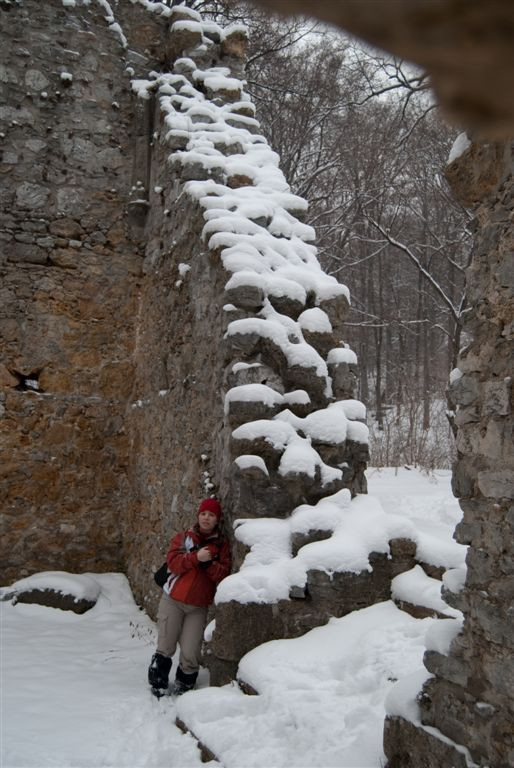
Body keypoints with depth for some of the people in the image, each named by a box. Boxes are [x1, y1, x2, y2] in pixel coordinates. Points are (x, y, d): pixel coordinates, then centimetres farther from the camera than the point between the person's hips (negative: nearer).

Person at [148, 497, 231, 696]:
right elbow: (173, 562, -11)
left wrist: (209, 563, -21)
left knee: (190, 652, -3)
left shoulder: (222, 545, 4)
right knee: (165, 647, 4)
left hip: (198, 606, 0)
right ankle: (158, 684, 25)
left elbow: (224, 574, -6)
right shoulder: (183, 537, 4)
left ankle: (183, 686, 22)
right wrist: (196, 557, -24)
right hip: (173, 600, 0)